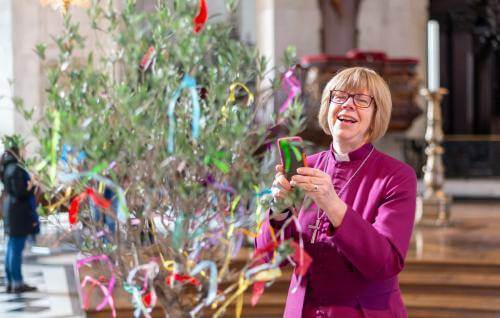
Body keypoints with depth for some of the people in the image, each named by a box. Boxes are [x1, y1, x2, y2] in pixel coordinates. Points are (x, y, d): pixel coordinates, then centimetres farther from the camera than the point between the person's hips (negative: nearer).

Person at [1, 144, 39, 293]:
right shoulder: (16, 170, -15)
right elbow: (19, 192, -20)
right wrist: (31, 186, -7)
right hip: (19, 212, -10)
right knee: (17, 248, -6)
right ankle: (17, 282, -4)